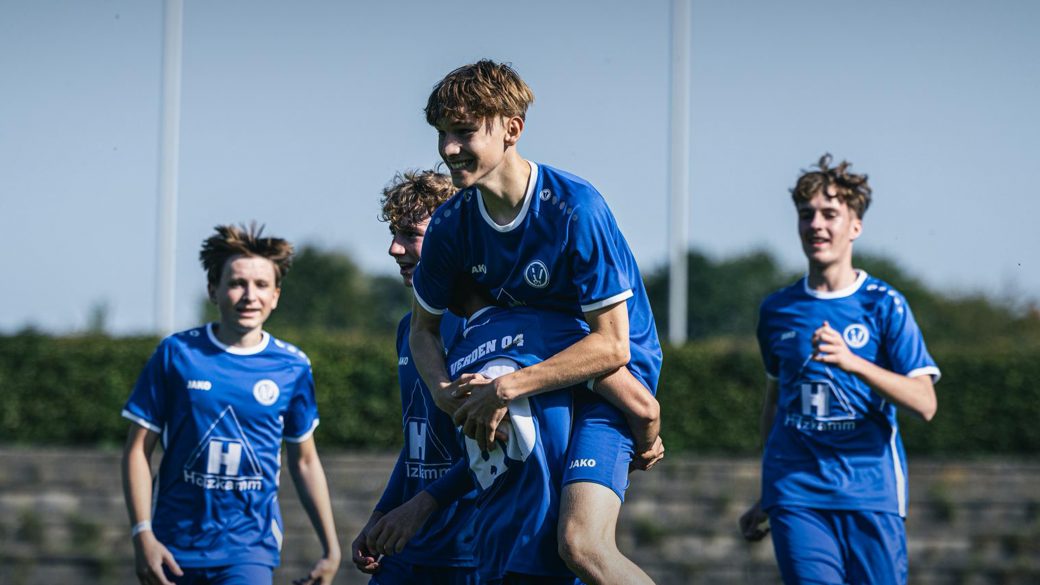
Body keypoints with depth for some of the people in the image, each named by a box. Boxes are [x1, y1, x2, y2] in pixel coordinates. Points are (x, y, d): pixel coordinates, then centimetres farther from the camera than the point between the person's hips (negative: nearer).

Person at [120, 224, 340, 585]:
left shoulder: (292, 367, 2)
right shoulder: (177, 354, -1)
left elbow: (304, 461, 13)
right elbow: (138, 450, 1)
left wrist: (331, 549, 12)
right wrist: (142, 535, -9)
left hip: (251, 546, -1)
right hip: (176, 547, 1)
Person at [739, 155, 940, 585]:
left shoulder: (883, 305, 1)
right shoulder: (777, 310, 11)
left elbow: (924, 403, -8)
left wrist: (852, 361, -23)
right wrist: (764, 499, 27)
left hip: (871, 491, -2)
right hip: (796, 493, 2)